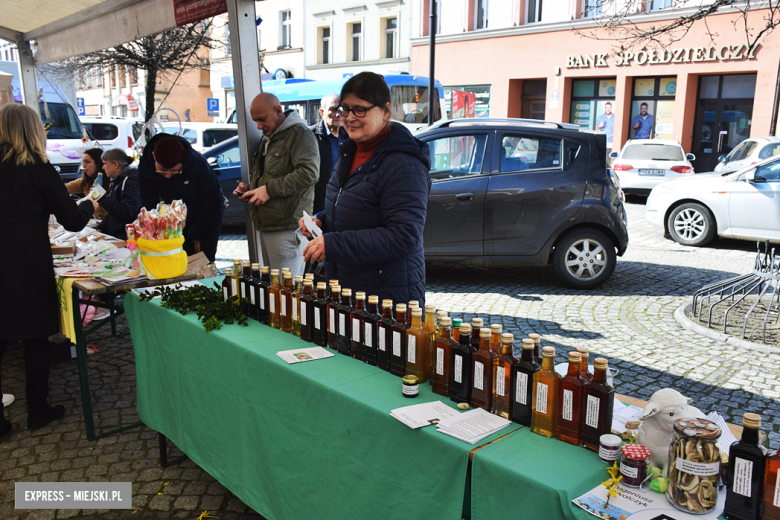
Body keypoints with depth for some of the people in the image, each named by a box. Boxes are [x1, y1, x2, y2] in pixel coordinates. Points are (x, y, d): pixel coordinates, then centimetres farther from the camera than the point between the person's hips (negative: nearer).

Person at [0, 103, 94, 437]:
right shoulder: (37, 167, -6)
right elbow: (73, 221, -4)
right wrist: (88, 205, 16)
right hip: (29, 265, -4)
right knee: (35, 337, 10)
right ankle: (37, 410, 21)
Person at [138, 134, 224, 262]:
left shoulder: (197, 163, -30)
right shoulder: (145, 166, -21)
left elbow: (211, 203, -16)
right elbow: (149, 206, -9)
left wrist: (196, 235, -8)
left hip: (208, 217, -3)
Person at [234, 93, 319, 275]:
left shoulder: (299, 134, -7)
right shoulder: (267, 139, 23)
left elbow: (308, 173, -21)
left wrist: (270, 189, -19)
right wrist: (249, 188, 14)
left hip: (288, 227, -9)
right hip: (266, 226, 9)